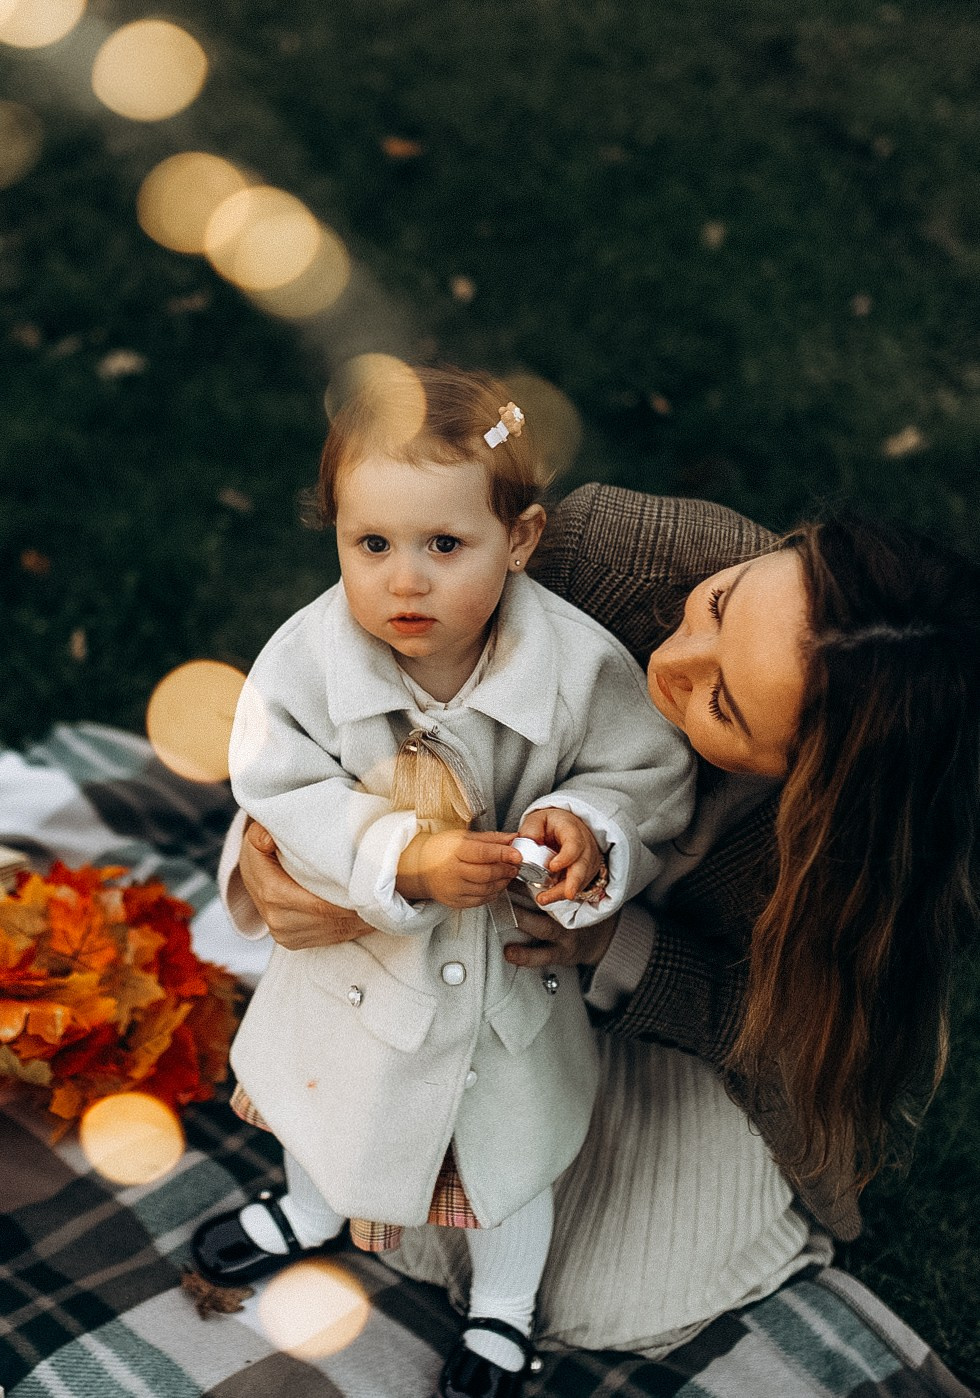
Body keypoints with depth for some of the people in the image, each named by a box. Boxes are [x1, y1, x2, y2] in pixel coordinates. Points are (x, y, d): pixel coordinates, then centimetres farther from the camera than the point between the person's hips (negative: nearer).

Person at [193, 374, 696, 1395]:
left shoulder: (581, 664, -29)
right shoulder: (308, 657, -26)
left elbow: (654, 776, -16)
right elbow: (285, 796, -21)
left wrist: (587, 825, -37)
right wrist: (403, 860, -36)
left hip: (514, 963, -1)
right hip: (358, 951, 2)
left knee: (508, 1147, 22)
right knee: (328, 1101, 31)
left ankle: (502, 1308, 55)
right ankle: (310, 1211, 68)